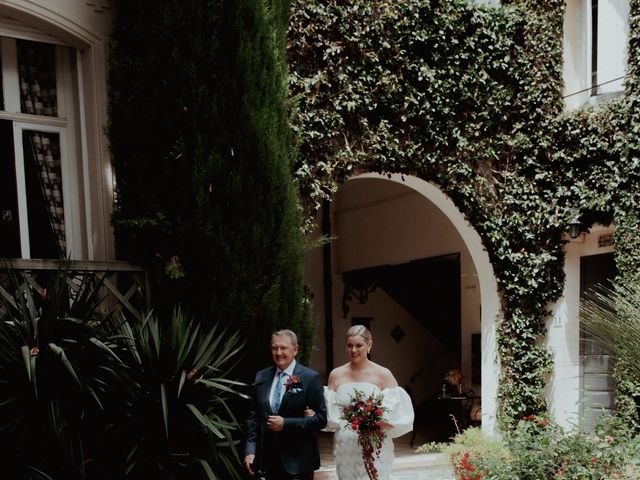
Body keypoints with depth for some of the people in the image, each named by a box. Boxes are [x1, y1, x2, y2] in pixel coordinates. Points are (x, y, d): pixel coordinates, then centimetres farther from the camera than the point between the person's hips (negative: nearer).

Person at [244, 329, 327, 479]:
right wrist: (250, 450, 1)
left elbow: (321, 418, -10)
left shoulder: (311, 378, -7)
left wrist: (286, 424, -17)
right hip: (269, 459, 4)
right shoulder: (261, 377, 6)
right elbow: (254, 416, 9)